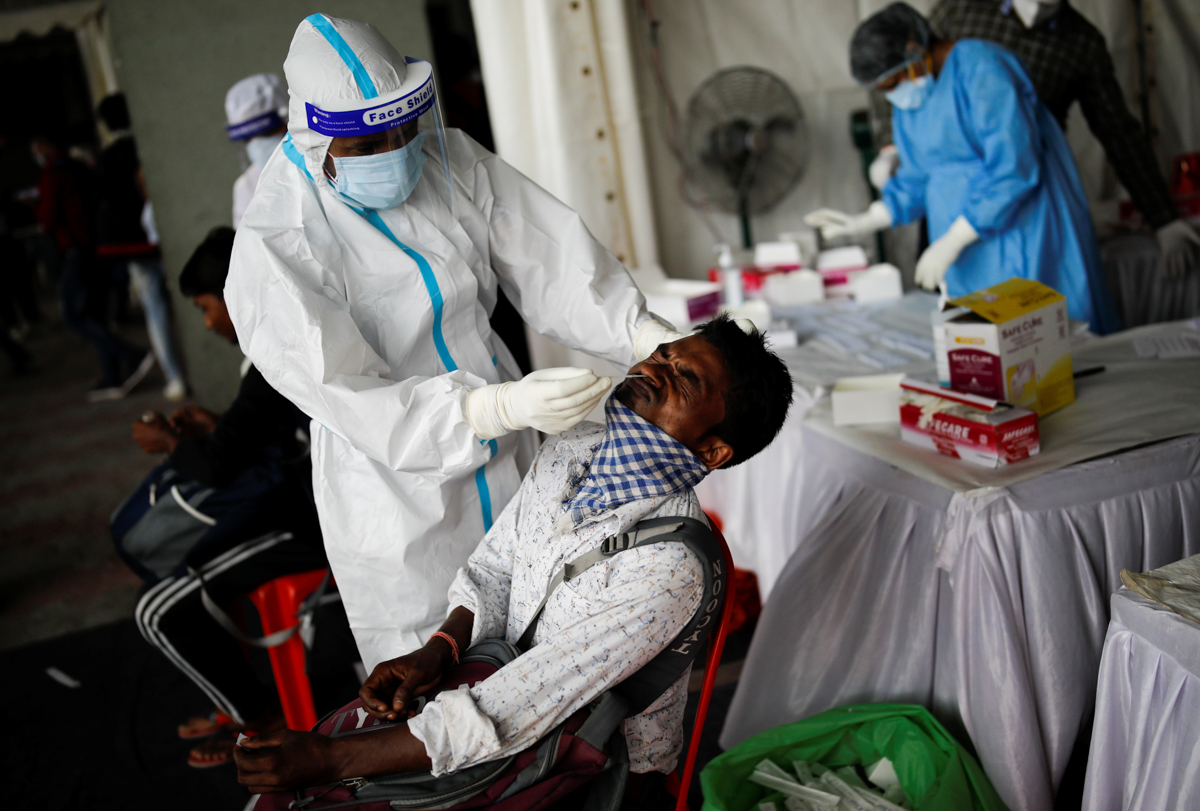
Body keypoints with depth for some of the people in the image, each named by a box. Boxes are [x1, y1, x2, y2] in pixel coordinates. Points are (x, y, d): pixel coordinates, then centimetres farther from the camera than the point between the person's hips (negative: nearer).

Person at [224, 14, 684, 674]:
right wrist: (504, 407, -40)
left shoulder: (449, 161, -7)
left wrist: (649, 335, -26)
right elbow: (352, 400, -28)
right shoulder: (272, 252, -23)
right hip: (398, 497, -5)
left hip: (509, 459, 5)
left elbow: (547, 257, -11)